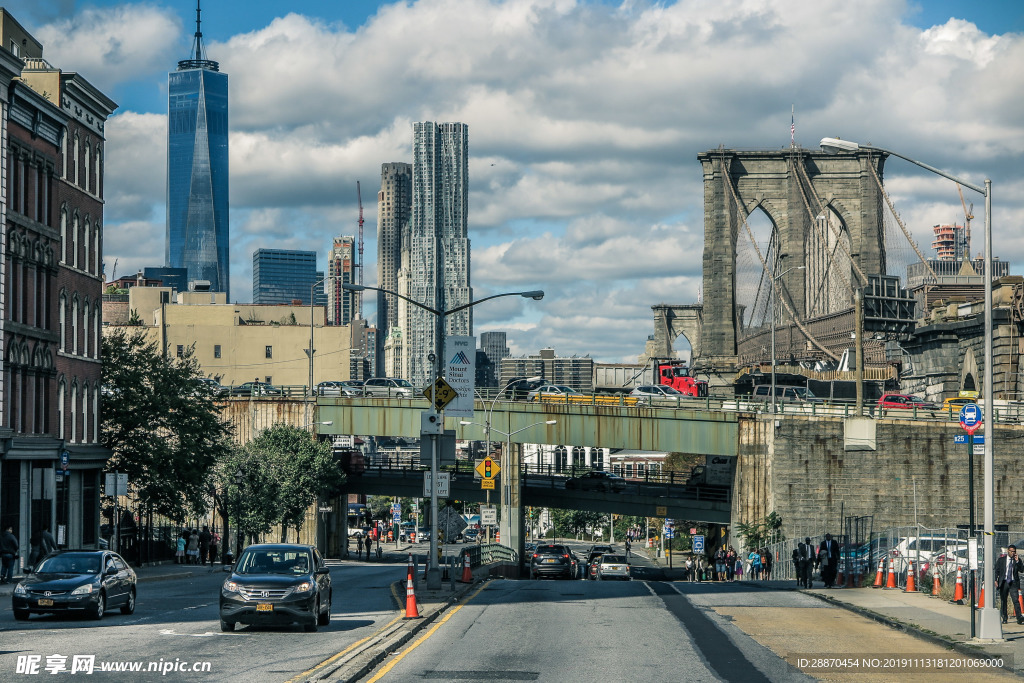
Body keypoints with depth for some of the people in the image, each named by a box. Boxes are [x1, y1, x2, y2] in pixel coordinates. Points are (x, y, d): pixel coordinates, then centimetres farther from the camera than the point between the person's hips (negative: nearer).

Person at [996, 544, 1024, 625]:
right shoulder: (1001, 560, 7)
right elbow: (996, 570, 8)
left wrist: (1017, 561, -12)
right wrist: (995, 580, -3)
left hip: (1013, 583, -1)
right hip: (1004, 582, 1)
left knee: (1016, 600, -13)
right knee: (1003, 601, 6)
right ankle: (1004, 618, 15)